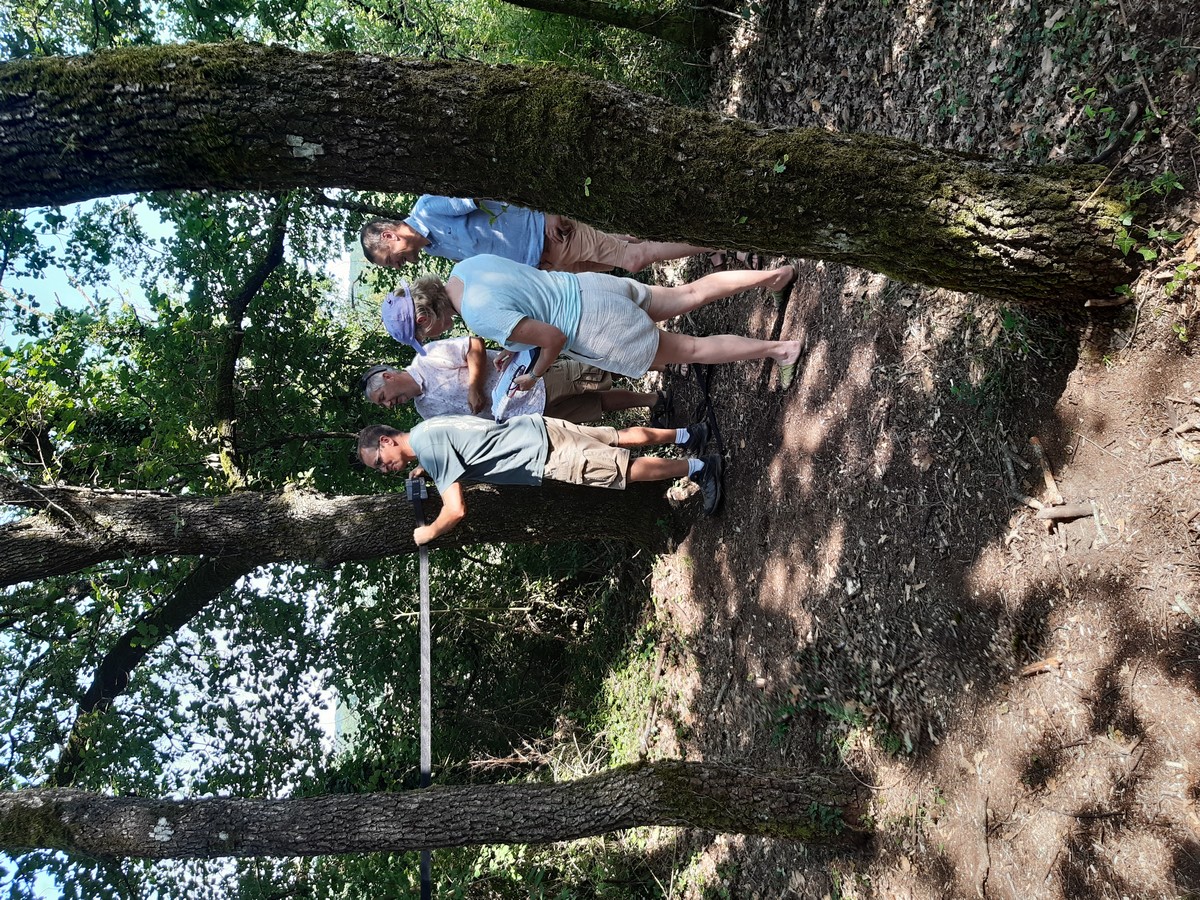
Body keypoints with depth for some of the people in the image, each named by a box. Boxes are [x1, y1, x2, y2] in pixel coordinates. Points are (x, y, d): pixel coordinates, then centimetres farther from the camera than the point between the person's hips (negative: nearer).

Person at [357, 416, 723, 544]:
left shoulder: (427, 444, -18)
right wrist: (427, 469, 28)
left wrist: (428, 533, -6)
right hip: (537, 428, 8)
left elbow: (456, 511, -24)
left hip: (546, 456, -8)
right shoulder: (428, 429, 11)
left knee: (625, 469, -4)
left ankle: (698, 467, -1)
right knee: (622, 437, 16)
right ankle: (686, 434, 25)